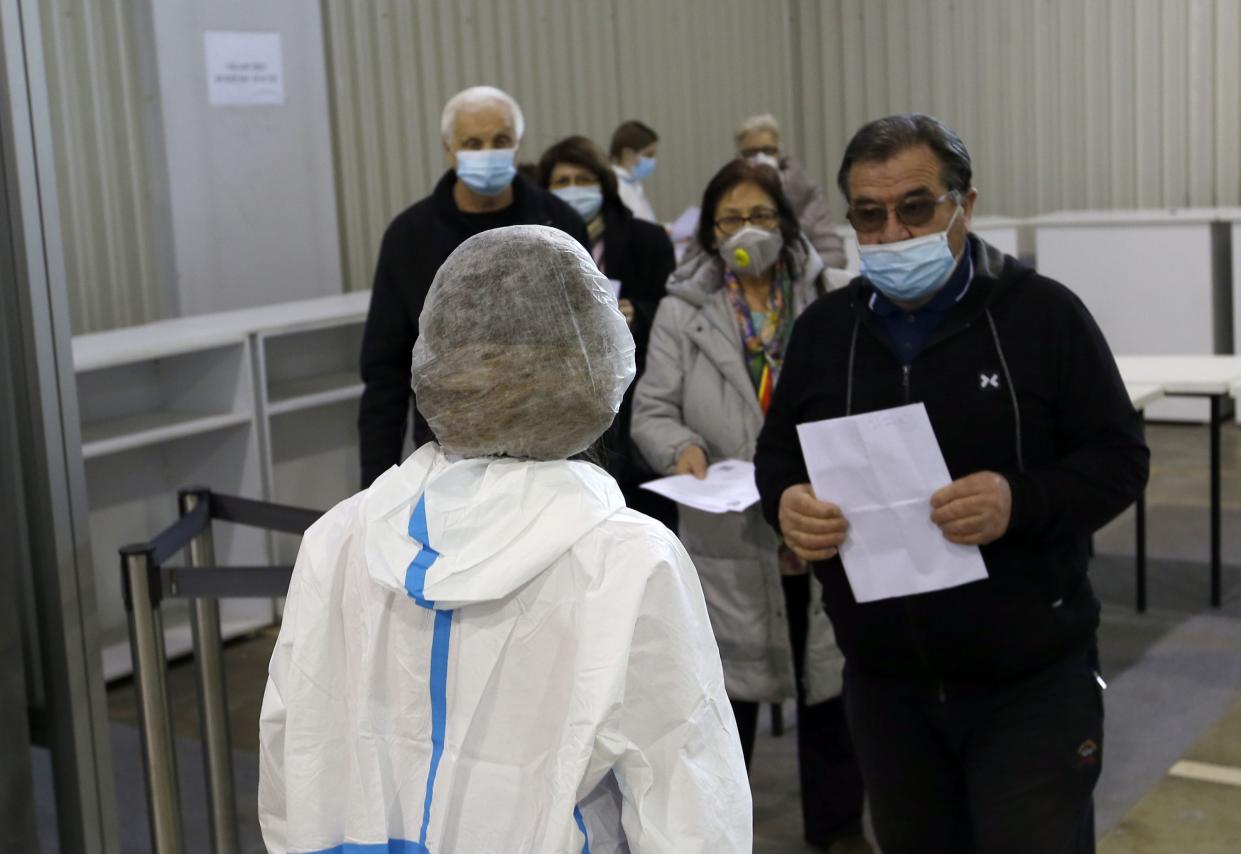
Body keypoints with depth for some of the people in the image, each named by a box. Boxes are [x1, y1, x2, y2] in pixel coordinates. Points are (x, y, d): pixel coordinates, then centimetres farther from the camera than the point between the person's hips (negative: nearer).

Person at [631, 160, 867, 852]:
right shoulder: (683, 312, 1)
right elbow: (652, 410, 1)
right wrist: (683, 447, -20)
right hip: (728, 536, -1)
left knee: (832, 684, 14)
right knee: (728, 689, 8)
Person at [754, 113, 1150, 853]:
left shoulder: (1044, 312, -8)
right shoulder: (823, 329, 4)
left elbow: (1120, 458, -7)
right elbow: (778, 455, 12)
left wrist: (1021, 501, -27)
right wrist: (786, 502, -12)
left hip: (1032, 678, -4)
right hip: (885, 682, 4)